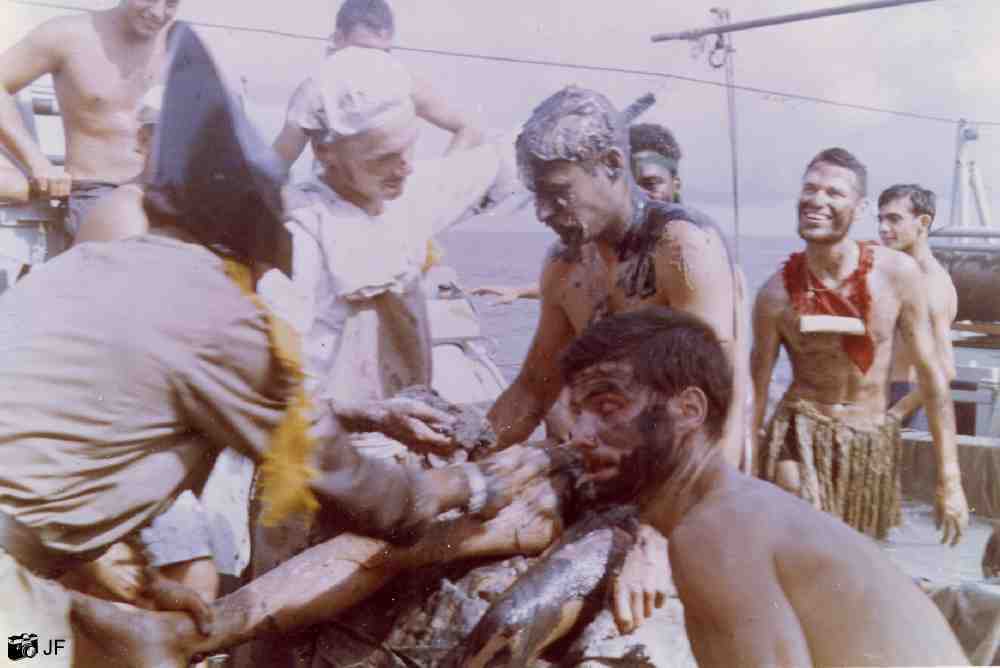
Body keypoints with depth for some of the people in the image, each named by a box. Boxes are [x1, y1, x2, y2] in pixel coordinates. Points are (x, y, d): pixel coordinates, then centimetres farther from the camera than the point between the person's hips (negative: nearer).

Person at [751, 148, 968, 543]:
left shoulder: (898, 273, -10)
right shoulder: (777, 292, -11)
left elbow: (930, 374, -3)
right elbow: (755, 392, -1)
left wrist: (949, 480, -4)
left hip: (874, 446, 2)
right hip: (799, 442, -2)